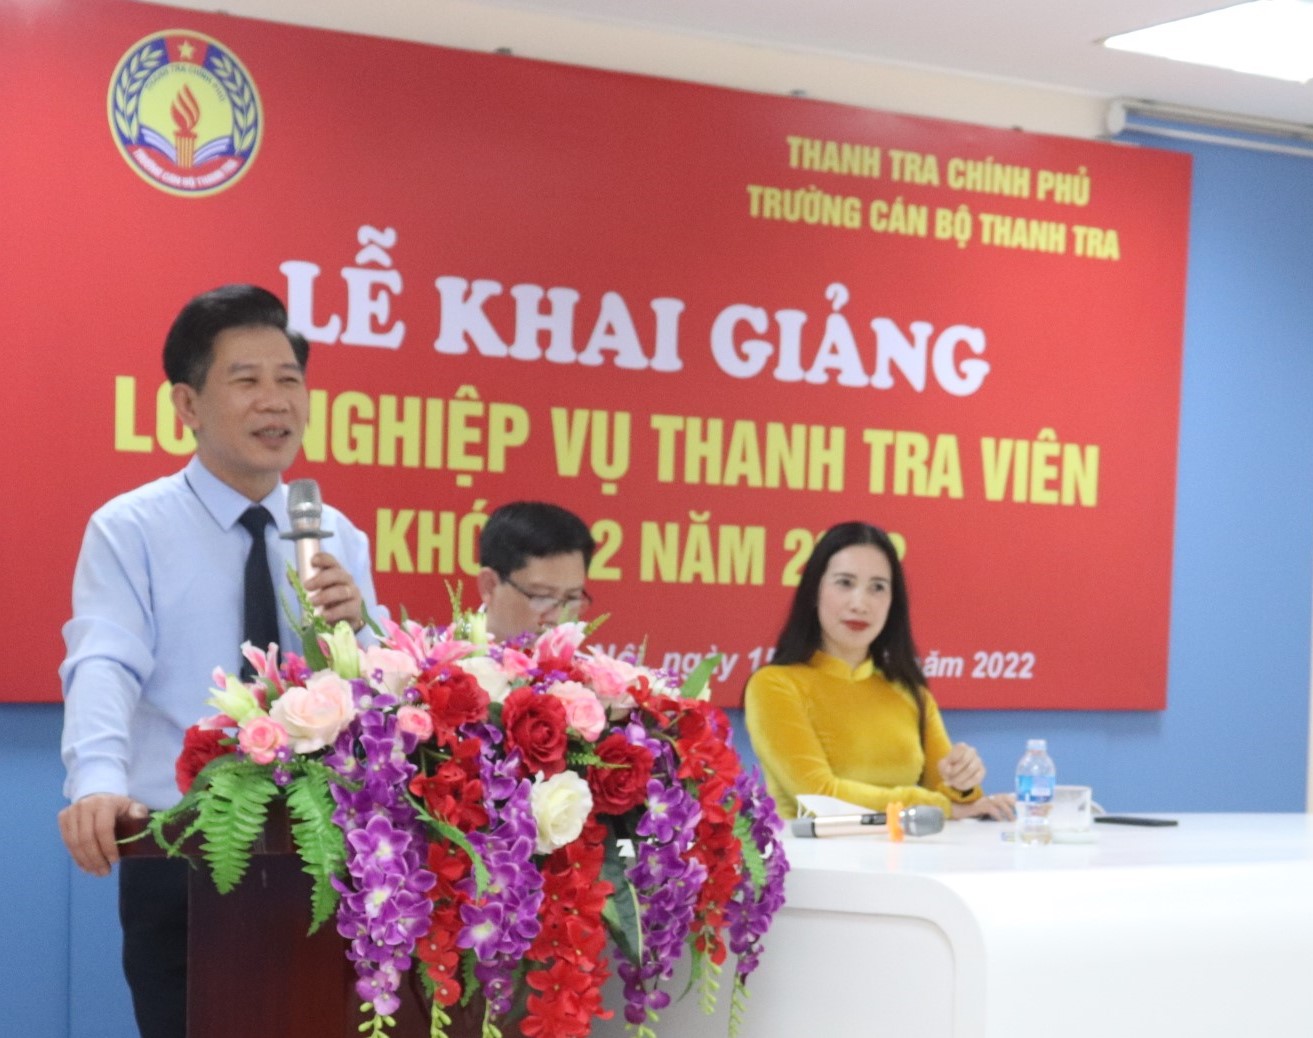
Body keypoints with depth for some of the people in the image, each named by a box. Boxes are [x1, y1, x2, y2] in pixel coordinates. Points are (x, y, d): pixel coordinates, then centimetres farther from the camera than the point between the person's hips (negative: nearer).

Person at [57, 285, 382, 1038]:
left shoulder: (339, 538, 10)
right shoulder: (129, 530, -3)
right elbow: (103, 668, -20)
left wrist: (355, 625, -16)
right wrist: (98, 782, -39)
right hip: (179, 860, -3)